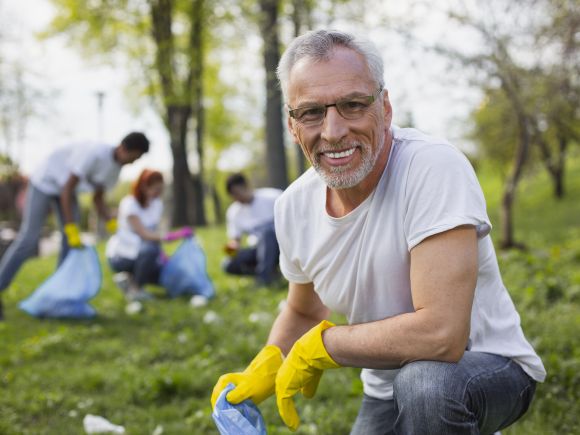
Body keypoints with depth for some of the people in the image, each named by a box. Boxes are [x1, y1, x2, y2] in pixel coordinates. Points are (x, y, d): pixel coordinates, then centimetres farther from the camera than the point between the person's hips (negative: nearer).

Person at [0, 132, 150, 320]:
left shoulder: (116, 165, -6)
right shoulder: (93, 154, -33)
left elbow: (97, 199, 1)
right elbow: (67, 190, -31)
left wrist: (112, 223, -15)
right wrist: (71, 229, -32)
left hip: (65, 186, 8)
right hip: (44, 182, -8)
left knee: (72, 240, -6)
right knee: (28, 239, -13)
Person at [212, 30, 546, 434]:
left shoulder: (435, 169, -27)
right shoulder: (294, 205, -6)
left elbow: (440, 334, -34)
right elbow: (303, 312, 14)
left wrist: (318, 345, -20)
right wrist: (264, 370, -6)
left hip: (489, 368, -7)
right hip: (386, 392, 7)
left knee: (425, 380, -36)